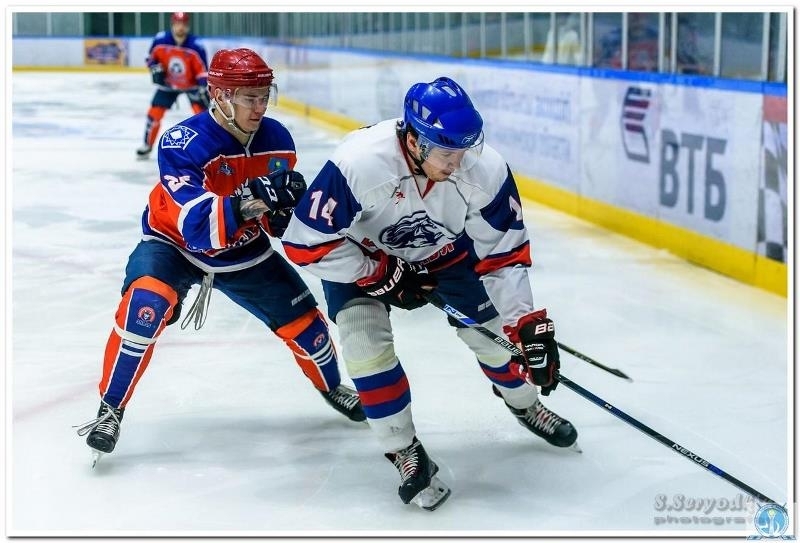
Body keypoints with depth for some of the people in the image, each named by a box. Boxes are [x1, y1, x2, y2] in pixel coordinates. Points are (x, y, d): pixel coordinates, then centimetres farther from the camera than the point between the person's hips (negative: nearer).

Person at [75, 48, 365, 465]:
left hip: (243, 250, 5)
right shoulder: (183, 143, -31)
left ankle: (332, 387, 37)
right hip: (174, 243, -5)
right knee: (146, 304, -32)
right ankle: (110, 409, -17)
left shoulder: (276, 139, -13)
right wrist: (250, 201, -50)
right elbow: (197, 226, -40)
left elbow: (280, 221, -2)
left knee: (303, 320, 5)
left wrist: (291, 205, -25)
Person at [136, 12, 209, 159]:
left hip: (191, 84, -2)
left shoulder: (195, 45, -24)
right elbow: (151, 57, 1)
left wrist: (204, 88, -30)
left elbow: (202, 70, -18)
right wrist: (155, 69, -17)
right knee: (154, 113, -2)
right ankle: (147, 145, 17)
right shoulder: (160, 40, -18)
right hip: (168, 84, 2)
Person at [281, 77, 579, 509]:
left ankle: (524, 404, 35)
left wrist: (528, 324, -23)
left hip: (445, 250, 3)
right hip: (362, 257, -3)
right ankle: (405, 453, -4)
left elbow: (504, 253, -18)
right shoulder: (357, 164, -41)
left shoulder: (486, 170, -29)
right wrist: (381, 275, -28)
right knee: (366, 344, -22)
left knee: (497, 329, 2)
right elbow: (305, 242, -33)